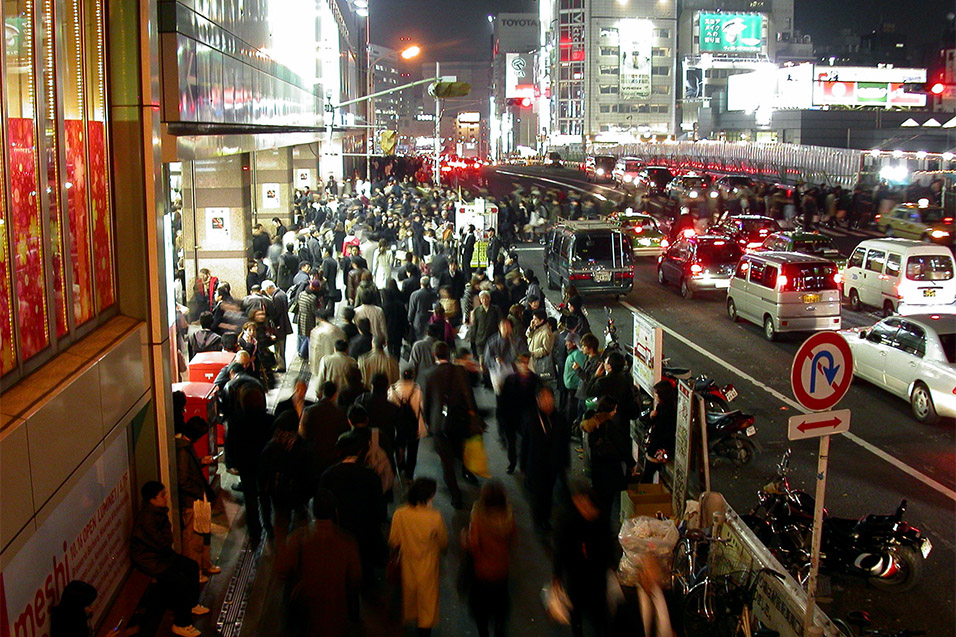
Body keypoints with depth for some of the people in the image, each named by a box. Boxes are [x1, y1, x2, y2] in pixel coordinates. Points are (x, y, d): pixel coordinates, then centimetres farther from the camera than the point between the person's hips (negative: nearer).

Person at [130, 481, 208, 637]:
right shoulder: (146, 519, -29)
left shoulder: (157, 511, 2)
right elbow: (163, 543, -27)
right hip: (150, 561, -10)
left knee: (192, 567, 12)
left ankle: (191, 605, 32)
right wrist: (166, 522, -18)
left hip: (161, 554, 10)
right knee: (183, 581, -18)